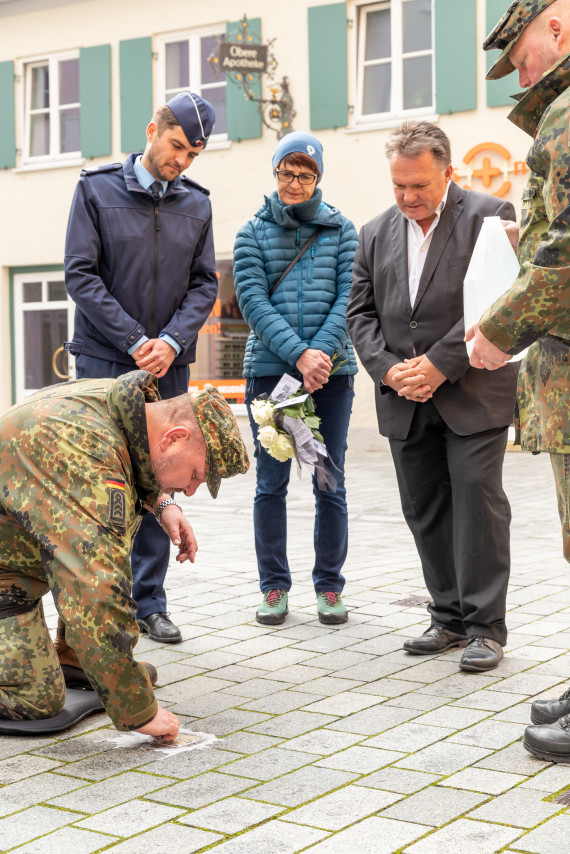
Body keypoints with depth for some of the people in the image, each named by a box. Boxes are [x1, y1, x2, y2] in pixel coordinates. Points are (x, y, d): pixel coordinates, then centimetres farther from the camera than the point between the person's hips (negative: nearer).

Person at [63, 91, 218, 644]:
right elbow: (80, 274, -6)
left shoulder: (196, 204, 10)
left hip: (168, 366, 3)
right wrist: (136, 342, -13)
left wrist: (172, 342, -11)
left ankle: (148, 602, 14)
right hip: (104, 360, -3)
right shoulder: (97, 188, 0)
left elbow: (204, 284, 7)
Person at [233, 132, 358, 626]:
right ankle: (274, 586, 13)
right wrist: (298, 354, -17)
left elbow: (349, 295, 0)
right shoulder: (253, 232, 7)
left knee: (330, 483, 3)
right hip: (269, 369, 0)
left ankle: (330, 586, 14)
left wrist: (322, 351, -15)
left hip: (331, 371, 1)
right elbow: (253, 301, -5)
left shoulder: (340, 229, 10)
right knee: (271, 483, 3)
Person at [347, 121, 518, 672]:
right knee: (424, 511, 8)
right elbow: (360, 312, 10)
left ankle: (485, 626, 2)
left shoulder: (489, 216, -4)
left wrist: (440, 364, -16)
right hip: (405, 400, 5)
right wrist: (389, 369, -6)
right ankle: (450, 619, 19)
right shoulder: (375, 234, 13)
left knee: (477, 499, -6)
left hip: (472, 394, -5)